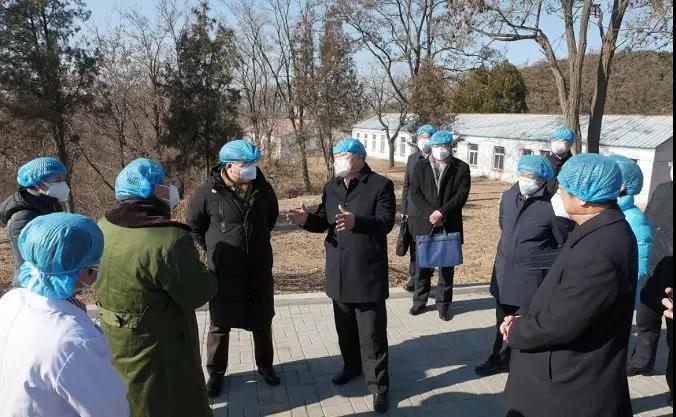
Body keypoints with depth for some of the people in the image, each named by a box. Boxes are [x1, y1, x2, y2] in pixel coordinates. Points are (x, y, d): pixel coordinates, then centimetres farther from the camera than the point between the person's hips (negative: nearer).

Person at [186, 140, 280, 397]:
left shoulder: (262, 188, -3)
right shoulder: (208, 192, -13)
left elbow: (272, 216, 17)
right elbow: (193, 224, 3)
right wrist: (212, 248, 4)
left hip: (259, 270, 3)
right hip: (224, 272, -3)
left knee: (262, 322, 16)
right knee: (220, 325, 12)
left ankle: (265, 366, 37)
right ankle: (216, 372, 32)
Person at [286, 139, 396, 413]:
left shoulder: (381, 185, -9)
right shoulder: (331, 187, 10)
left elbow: (386, 222, -19)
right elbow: (322, 222, 11)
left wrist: (355, 222, -36)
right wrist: (307, 219, -12)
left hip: (368, 272, -6)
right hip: (338, 272, 6)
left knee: (372, 333, 0)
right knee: (345, 327, 21)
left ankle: (378, 386, 12)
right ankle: (352, 365, 42)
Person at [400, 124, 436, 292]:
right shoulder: (412, 158, 8)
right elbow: (407, 185, 12)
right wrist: (404, 208, 8)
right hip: (414, 210, 4)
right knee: (414, 245, 11)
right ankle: (414, 277, 22)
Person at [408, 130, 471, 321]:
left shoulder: (461, 168, 2)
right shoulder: (420, 166, 7)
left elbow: (462, 194, -6)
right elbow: (415, 192, 0)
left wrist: (442, 212, -17)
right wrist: (430, 213, -13)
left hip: (450, 225, -1)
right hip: (425, 224, 1)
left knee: (447, 265, 6)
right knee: (423, 264, 8)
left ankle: (444, 303, 17)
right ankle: (420, 300, 21)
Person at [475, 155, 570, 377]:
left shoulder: (552, 207, -16)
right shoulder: (508, 197, 2)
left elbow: (564, 245, -5)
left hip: (532, 278, -6)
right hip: (504, 273, 6)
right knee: (503, 322, 19)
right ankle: (501, 360, 37)